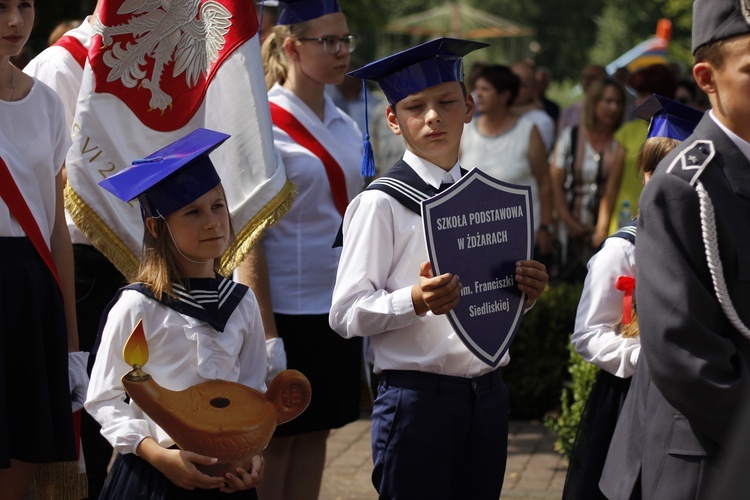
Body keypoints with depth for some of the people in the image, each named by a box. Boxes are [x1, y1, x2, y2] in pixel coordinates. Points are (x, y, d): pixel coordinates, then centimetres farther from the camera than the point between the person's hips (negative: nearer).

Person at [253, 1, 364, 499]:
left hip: (338, 305, 7)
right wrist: (265, 329, -18)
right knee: (277, 439, 2)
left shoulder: (345, 127, 11)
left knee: (317, 432, 10)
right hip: (287, 305, -7)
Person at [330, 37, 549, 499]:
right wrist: (416, 300, -26)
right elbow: (347, 314, -11)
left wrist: (525, 292, -1)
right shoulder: (381, 203, -7)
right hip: (417, 395, -5)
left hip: (488, 391, 6)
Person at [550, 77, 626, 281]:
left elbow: (613, 188, -3)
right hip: (570, 231, 1)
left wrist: (602, 228, -12)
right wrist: (571, 224, -3)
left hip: (605, 230, -1)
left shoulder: (619, 144, 2)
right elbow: (555, 183, 5)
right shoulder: (570, 137, 7)